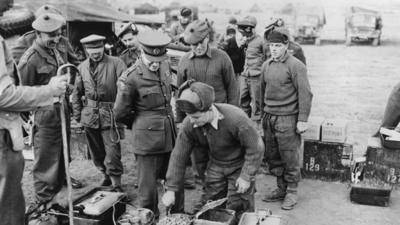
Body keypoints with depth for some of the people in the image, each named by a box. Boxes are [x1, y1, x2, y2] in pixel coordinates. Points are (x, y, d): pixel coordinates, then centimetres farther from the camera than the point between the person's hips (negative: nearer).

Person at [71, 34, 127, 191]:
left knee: (112, 151, -6)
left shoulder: (115, 63, -7)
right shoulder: (82, 67, 8)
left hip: (110, 115, -5)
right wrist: (77, 114, 10)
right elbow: (77, 93, 16)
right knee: (96, 151, 16)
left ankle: (116, 183, 6)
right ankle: (106, 176, 35)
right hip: (89, 115, 5)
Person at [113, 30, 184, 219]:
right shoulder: (131, 77, -16)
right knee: (148, 188, 4)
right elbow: (120, 114, -5)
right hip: (148, 139, -6)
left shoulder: (165, 66, 3)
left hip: (171, 135, 7)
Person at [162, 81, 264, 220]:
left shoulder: (235, 118, -34)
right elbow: (179, 155, -10)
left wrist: (246, 177, -19)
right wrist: (171, 189, -10)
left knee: (238, 212, -1)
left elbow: (256, 147, -21)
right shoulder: (189, 124, -19)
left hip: (239, 166, -4)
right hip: (215, 166, 5)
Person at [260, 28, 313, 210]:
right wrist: (262, 112, 18)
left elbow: (305, 94, -11)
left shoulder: (295, 66, -9)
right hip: (269, 117, 6)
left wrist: (303, 120, -14)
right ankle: (281, 189, 26)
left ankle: (292, 192, 16)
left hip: (287, 118, -6)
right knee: (273, 157, 12)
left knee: (290, 157, 1)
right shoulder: (266, 65, 11)